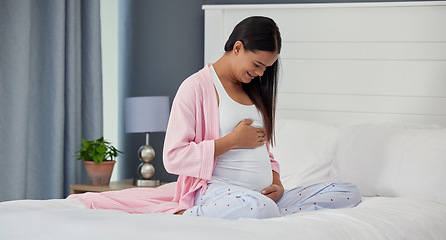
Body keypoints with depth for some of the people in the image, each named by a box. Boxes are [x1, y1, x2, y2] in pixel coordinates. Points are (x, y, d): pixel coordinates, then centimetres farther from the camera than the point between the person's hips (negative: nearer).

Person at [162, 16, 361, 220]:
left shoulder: (253, 91, 23)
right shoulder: (196, 87, -2)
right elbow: (173, 157, -10)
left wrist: (277, 185, 6)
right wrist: (233, 140, -8)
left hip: (265, 195, 9)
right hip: (218, 191, -9)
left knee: (349, 193, -9)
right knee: (261, 208, -44)